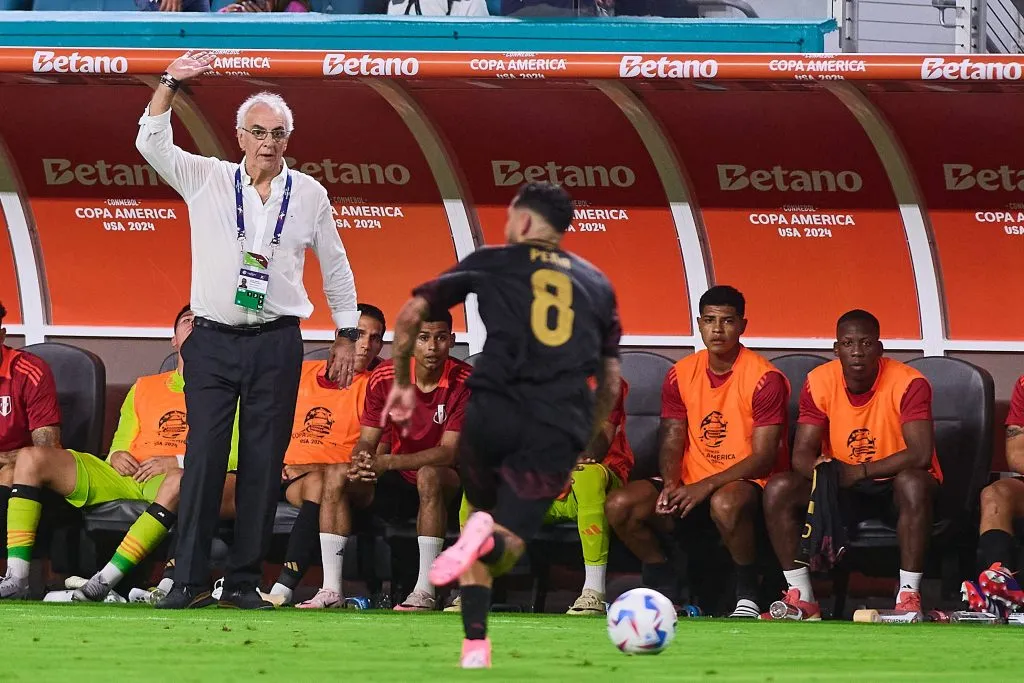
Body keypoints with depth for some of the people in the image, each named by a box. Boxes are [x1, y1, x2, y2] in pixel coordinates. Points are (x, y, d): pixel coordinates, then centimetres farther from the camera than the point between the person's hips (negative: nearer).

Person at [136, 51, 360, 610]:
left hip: (276, 344, 1)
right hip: (213, 340, -1)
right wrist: (169, 84, -15)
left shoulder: (308, 194, 7)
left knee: (263, 461, -1)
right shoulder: (207, 180, 6)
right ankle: (189, 580, -7)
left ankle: (244, 581, 5)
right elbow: (152, 143, -5)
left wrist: (346, 338, 14)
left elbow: (335, 268, 15)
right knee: (204, 456, -7)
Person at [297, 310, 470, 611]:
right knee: (336, 476, -19)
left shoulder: (465, 381, -16)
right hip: (397, 485, 4)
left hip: (445, 484, -4)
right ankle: (332, 590, -24)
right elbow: (367, 441, -2)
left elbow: (449, 452, -22)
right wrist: (361, 461, -29)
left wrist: (387, 463, -33)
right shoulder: (386, 377, -4)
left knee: (429, 475, -38)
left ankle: (425, 591, -37)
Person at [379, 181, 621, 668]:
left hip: (493, 410, -1)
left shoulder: (491, 263, 15)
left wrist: (402, 383, 23)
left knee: (482, 511, 23)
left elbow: (412, 313, 11)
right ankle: (490, 537, -32)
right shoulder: (597, 284, 23)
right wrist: (583, 444, 32)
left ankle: (475, 643, 6)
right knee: (504, 549, 7)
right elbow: (611, 384, 22)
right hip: (558, 433, 1)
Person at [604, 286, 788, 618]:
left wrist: (707, 485, -23)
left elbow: (764, 458, -13)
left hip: (745, 482, -5)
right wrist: (671, 484, -14)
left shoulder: (764, 379, -9)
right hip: (691, 483, 5)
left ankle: (748, 594, -19)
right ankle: (664, 585, 2)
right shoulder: (681, 375, 8)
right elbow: (672, 441, 8)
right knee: (620, 505, -17)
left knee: (726, 503, -42)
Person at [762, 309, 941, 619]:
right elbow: (802, 454, -10)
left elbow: (921, 455, -28)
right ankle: (801, 599, -17)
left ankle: (908, 597, -34)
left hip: (895, 488, -4)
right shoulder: (819, 382, -7)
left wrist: (859, 471, -30)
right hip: (843, 490, 4)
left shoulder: (908, 384, -18)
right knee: (778, 489, -20)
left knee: (913, 483, -38)